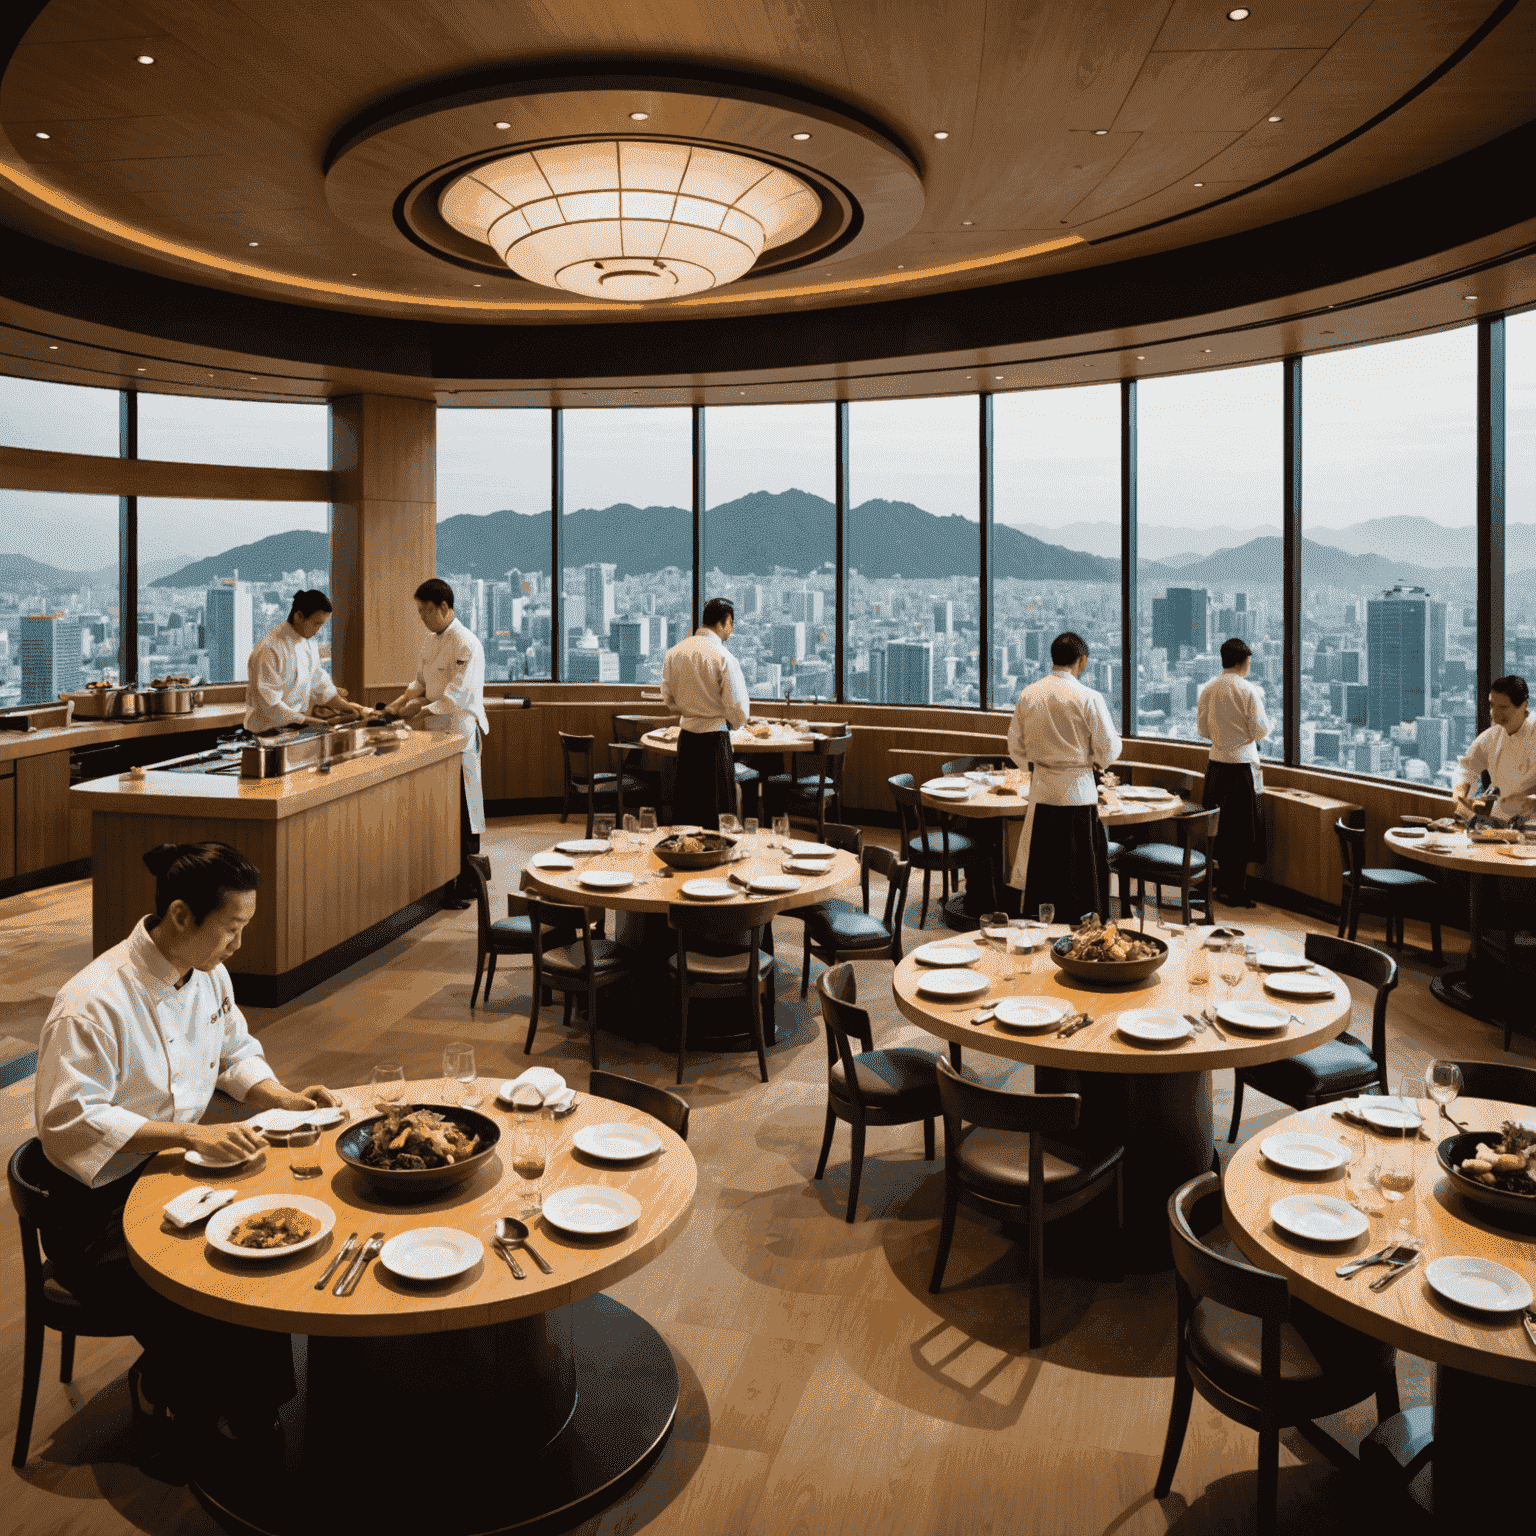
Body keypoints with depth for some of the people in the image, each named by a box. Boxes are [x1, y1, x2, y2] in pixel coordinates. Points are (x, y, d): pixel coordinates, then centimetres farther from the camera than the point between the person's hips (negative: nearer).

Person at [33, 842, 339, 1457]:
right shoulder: (93, 1003, -24)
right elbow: (69, 1120, -25)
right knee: (204, 1324, -24)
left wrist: (283, 1097, -5)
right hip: (97, 1208, -7)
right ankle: (166, 1387, 11)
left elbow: (236, 1052, 15)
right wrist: (189, 1134, -32)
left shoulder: (208, 975, 1)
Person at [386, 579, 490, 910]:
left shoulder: (467, 644, -16)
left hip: (459, 736, -9)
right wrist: (402, 702, 4)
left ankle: (466, 888, 3)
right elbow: (421, 682, 21)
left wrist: (423, 712, -23)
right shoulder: (430, 641, 13)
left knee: (463, 811, -4)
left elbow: (457, 696, -21)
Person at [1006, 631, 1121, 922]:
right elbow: (1109, 750, -7)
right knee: (1079, 872, 4)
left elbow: (1016, 749, 8)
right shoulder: (1088, 698, -11)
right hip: (1077, 792, -4)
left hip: (1041, 792, 4)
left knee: (1039, 870, 11)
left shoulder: (1027, 696, 2)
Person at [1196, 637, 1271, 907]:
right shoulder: (1248, 690, -12)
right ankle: (1234, 891, 5)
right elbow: (1260, 731, -10)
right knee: (1241, 828, 2)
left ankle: (1216, 884, 19)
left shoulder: (1208, 690, 2)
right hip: (1242, 763, -5)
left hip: (1216, 762, 5)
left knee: (1216, 826, 12)